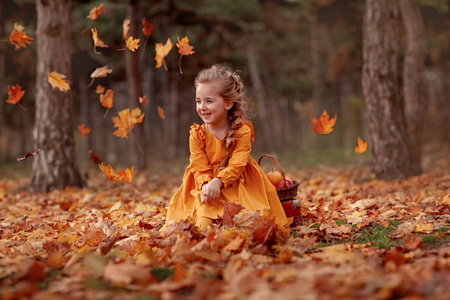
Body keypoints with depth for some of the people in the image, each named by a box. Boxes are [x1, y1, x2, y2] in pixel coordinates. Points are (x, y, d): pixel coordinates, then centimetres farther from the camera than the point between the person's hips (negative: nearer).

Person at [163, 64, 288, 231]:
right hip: (207, 184, 1)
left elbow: (237, 165, -14)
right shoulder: (197, 134, 1)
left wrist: (218, 182, -31)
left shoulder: (242, 131, -5)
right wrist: (206, 185, -28)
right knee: (204, 207, -26)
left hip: (236, 184, -1)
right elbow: (200, 168, -5)